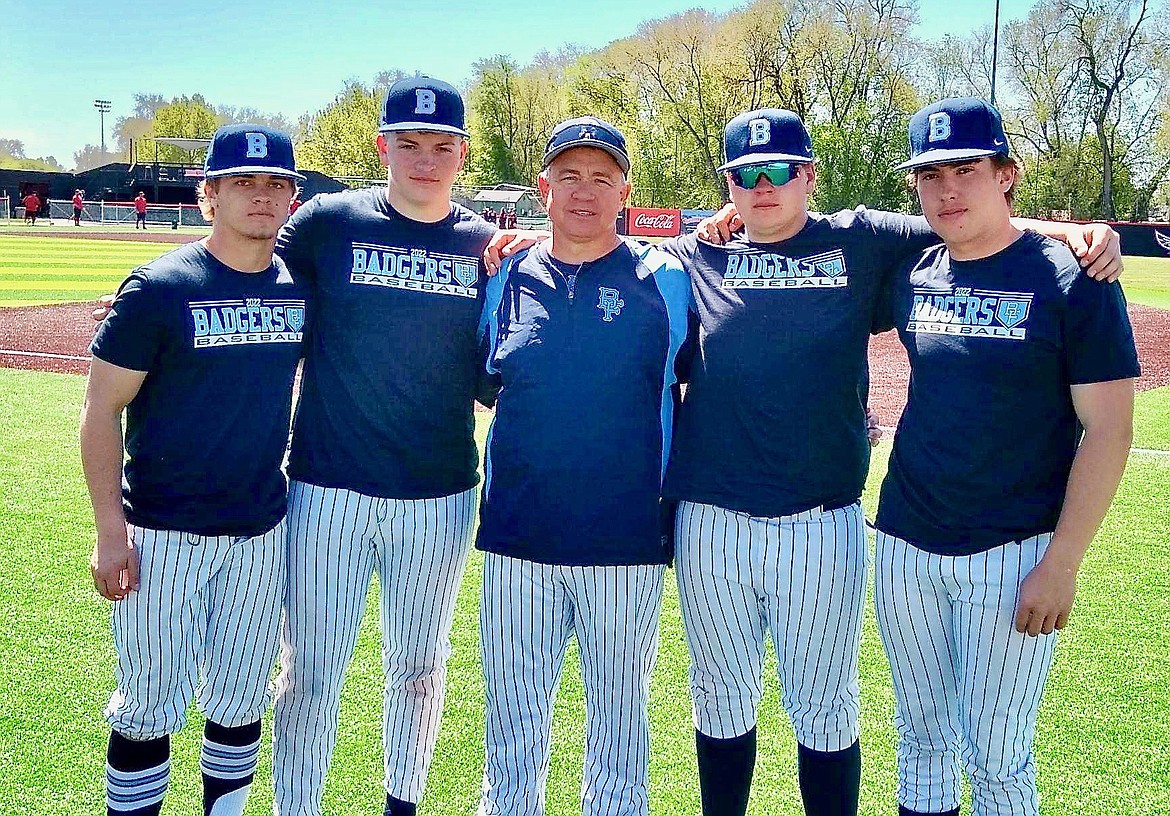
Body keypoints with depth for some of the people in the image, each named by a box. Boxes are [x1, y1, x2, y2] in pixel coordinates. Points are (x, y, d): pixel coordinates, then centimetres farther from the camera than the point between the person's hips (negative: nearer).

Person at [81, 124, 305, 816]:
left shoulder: (301, 288, 3)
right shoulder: (160, 288, -9)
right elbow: (101, 409, -7)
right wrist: (112, 530, -11)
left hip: (264, 531, 4)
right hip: (165, 532, -4)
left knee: (241, 700, 14)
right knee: (151, 705, 4)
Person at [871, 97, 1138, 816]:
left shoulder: (1071, 279, -8)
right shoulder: (912, 277, 4)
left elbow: (1108, 429, -10)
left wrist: (1062, 565, -15)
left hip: (1012, 557, -4)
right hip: (906, 545, 4)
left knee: (997, 757, 5)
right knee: (921, 735, 17)